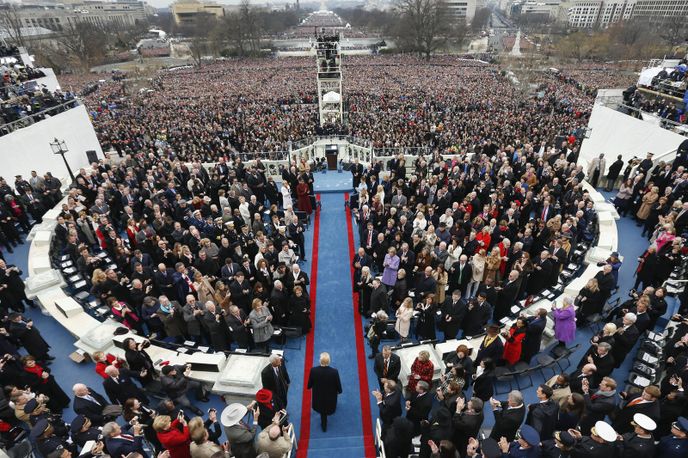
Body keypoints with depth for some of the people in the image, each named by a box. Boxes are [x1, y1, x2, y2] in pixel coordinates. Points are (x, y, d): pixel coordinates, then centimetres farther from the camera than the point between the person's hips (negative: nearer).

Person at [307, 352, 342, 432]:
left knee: (322, 410, 31)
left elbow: (309, 385, -13)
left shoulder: (313, 370, -30)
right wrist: (339, 391, 8)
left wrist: (309, 386, 12)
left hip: (318, 397, 0)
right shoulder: (334, 372, -33)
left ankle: (324, 425, 51)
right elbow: (338, 385, -16)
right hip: (330, 397, 0)